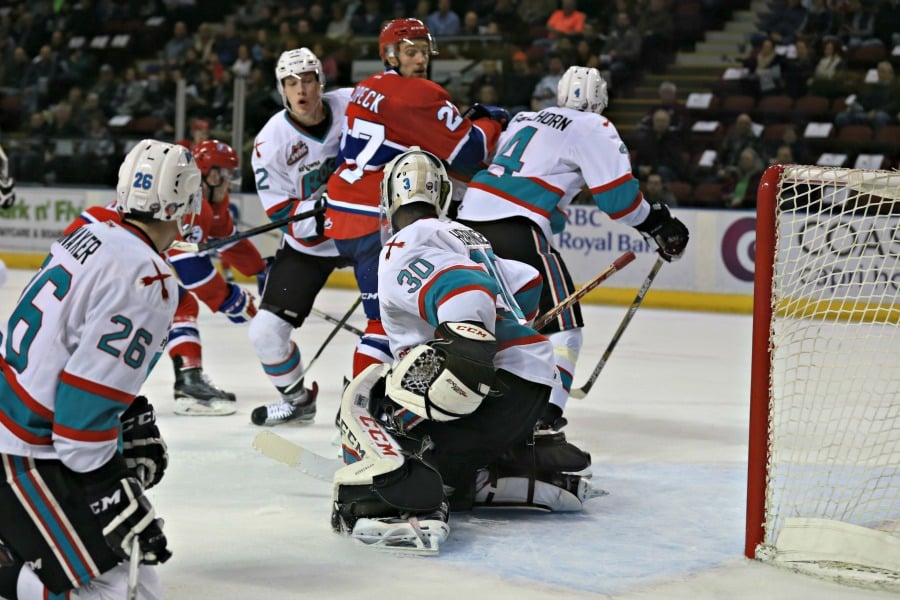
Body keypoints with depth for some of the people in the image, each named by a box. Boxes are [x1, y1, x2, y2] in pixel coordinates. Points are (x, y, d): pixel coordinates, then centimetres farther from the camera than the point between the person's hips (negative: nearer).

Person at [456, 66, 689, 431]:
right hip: (517, 227, -7)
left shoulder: (524, 120, 25)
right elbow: (617, 194, -4)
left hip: (471, 214, 7)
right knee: (559, 318, -1)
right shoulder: (594, 128, 3)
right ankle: (545, 410, -16)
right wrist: (656, 224, 8)